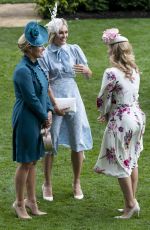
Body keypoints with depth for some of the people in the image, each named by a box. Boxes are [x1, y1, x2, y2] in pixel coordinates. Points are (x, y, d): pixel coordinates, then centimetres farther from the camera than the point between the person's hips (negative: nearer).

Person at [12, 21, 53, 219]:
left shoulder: (36, 65, 7)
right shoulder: (23, 71, -21)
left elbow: (44, 91, 14)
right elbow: (31, 99, -19)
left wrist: (49, 111, 1)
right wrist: (45, 117, -8)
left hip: (38, 120, 9)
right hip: (26, 121, -9)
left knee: (33, 162, 16)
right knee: (25, 163, 2)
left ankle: (31, 200, 26)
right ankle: (19, 203, 15)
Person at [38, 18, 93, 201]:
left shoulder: (74, 50, 3)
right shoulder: (45, 55, -6)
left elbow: (89, 75, 4)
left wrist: (86, 70, -19)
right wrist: (55, 105, -15)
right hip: (54, 100, -3)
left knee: (77, 143, 6)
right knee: (50, 144, 3)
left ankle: (77, 183, 21)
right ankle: (47, 184, 17)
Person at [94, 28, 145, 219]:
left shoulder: (112, 73, -19)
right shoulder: (134, 71, 5)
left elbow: (103, 99, -12)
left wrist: (104, 115, 8)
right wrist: (110, 114, 13)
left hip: (121, 121, -8)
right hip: (136, 116, 8)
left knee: (120, 163, 3)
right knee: (132, 161, 16)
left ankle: (131, 205, 6)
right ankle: (132, 201, 23)